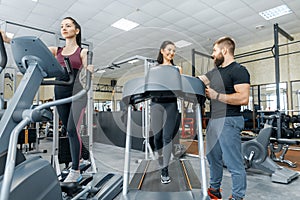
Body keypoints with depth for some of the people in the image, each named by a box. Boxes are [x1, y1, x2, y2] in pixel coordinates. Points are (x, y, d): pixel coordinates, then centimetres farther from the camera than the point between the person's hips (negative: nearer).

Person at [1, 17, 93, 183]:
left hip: (77, 93, -5)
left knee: (72, 129, -14)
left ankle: (75, 171, -7)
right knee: (69, 130, 9)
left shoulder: (82, 51, 5)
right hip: (60, 93, 5)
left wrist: (88, 71, -23)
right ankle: (78, 158, 24)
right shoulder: (56, 50, 15)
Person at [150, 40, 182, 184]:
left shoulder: (177, 69, 14)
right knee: (157, 136, 5)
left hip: (171, 104, -1)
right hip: (156, 103, 1)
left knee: (167, 136, -6)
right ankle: (162, 165, 25)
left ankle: (165, 169, -1)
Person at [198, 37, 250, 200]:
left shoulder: (239, 70, -8)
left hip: (229, 121, -8)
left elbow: (243, 98, -19)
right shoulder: (215, 72, 17)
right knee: (213, 157, 17)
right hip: (214, 120, 9)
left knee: (233, 162, 1)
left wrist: (217, 96, -15)